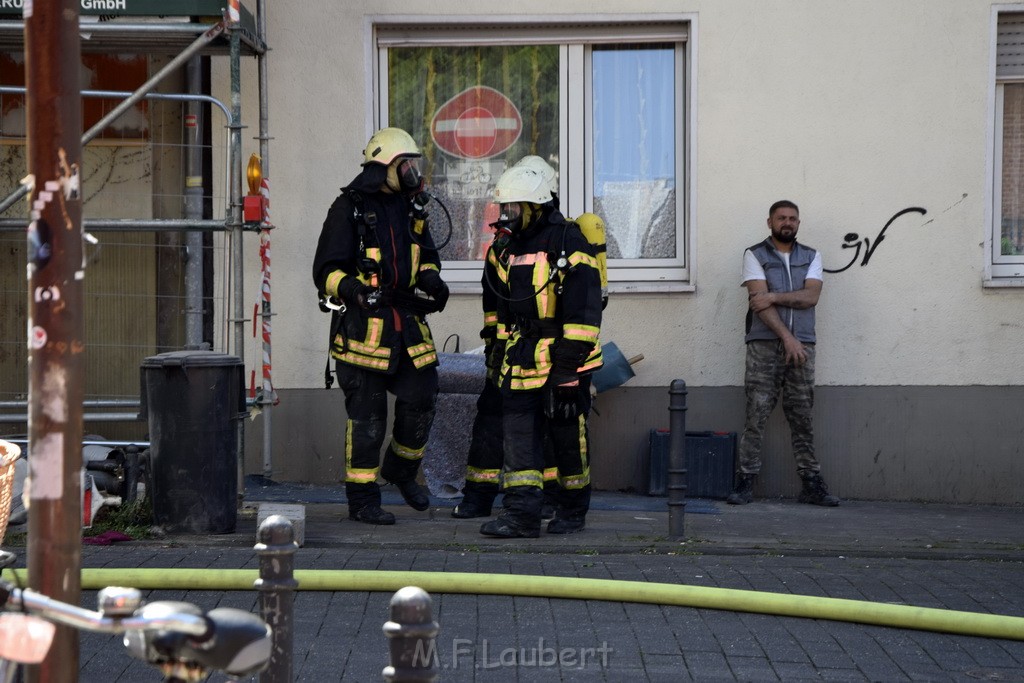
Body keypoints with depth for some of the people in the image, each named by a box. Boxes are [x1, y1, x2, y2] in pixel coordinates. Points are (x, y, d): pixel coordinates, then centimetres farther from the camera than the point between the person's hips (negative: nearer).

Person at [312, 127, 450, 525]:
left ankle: (401, 470, 33)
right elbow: (326, 271, -9)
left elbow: (427, 255, 24)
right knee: (366, 416, -2)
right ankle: (362, 500, 9)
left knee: (421, 400, 7)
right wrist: (353, 290, -28)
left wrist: (431, 278, 2)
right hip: (363, 324, -6)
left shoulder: (412, 207, 13)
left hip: (408, 321, 6)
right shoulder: (349, 208, -8)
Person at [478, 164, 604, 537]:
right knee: (518, 432, -3)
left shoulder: (568, 242, -11)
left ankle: (573, 511, 19)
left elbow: (584, 307, -17)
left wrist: (569, 359, -20)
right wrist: (500, 347, 22)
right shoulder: (511, 248, 14)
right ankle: (521, 513, -4)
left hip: (561, 357, -7)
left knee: (568, 435, 4)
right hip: (522, 359, 7)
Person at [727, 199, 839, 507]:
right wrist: (786, 337, -15)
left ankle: (812, 484, 7)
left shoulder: (811, 257, 15)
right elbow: (759, 301, -8)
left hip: (802, 345, 3)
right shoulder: (755, 255, 5)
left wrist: (774, 296, -12)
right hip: (764, 345, -3)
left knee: (802, 417, 4)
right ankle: (745, 481, -3)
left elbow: (811, 296, -2)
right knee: (756, 415, -6)